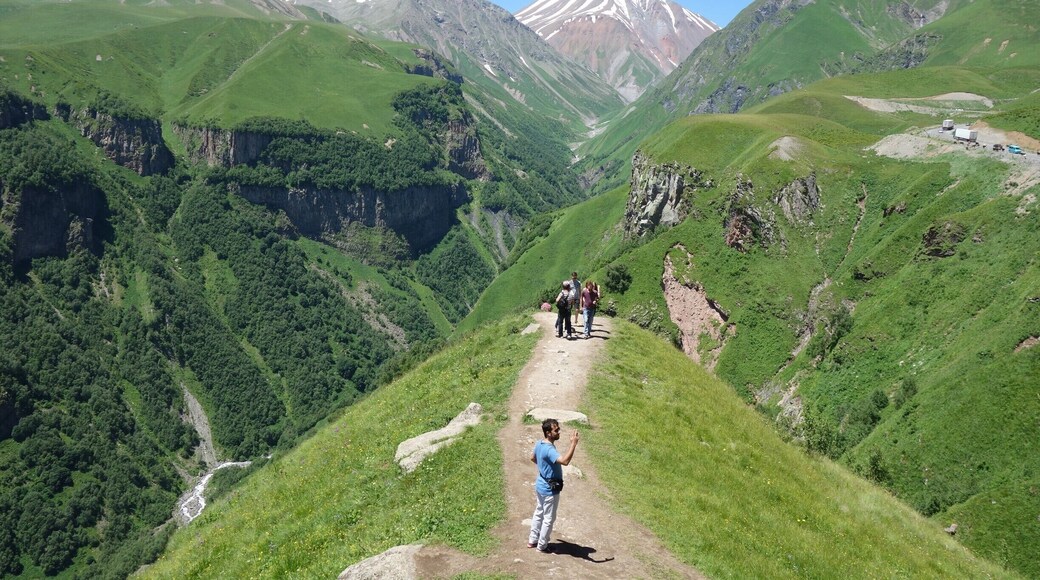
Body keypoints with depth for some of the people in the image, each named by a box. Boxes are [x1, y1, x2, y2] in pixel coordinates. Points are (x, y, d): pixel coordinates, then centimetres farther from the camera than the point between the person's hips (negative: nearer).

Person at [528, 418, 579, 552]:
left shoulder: (539, 444, -2)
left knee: (539, 513, 23)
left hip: (540, 485, 9)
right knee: (549, 518, 8)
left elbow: (532, 458, 17)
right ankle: (542, 546, 21)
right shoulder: (549, 449, -31)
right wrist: (573, 444, -43)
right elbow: (565, 461, -46)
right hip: (550, 489, -9)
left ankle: (532, 540, 35)